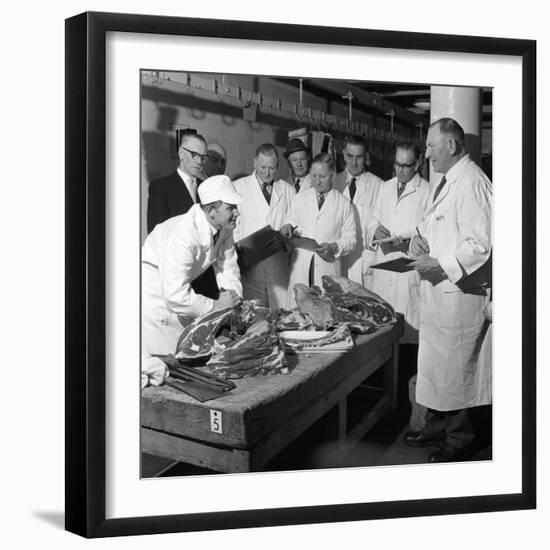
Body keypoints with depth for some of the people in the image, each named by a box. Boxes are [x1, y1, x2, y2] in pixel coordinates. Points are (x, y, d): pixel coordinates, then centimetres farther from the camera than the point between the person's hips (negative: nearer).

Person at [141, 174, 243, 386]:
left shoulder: (223, 228, -8)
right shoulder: (183, 236, -34)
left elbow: (227, 267, 3)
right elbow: (176, 296, -35)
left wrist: (234, 301, -13)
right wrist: (216, 305, -26)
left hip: (180, 291, 8)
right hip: (155, 295, -8)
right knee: (162, 364, -8)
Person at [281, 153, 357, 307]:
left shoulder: (344, 204, 4)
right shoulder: (300, 198, 11)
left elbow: (350, 239, 3)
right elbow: (291, 223, 16)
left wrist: (334, 247, -15)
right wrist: (288, 227, -7)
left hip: (329, 267, -2)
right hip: (301, 267, 2)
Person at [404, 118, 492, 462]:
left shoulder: (472, 184, -19)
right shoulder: (446, 182, 12)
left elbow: (479, 246, -24)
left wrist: (440, 265, -21)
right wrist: (421, 238, 6)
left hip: (461, 293, -10)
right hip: (437, 291, 10)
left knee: (457, 370, 2)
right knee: (436, 365, 18)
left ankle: (459, 441, 15)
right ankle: (438, 426, 32)